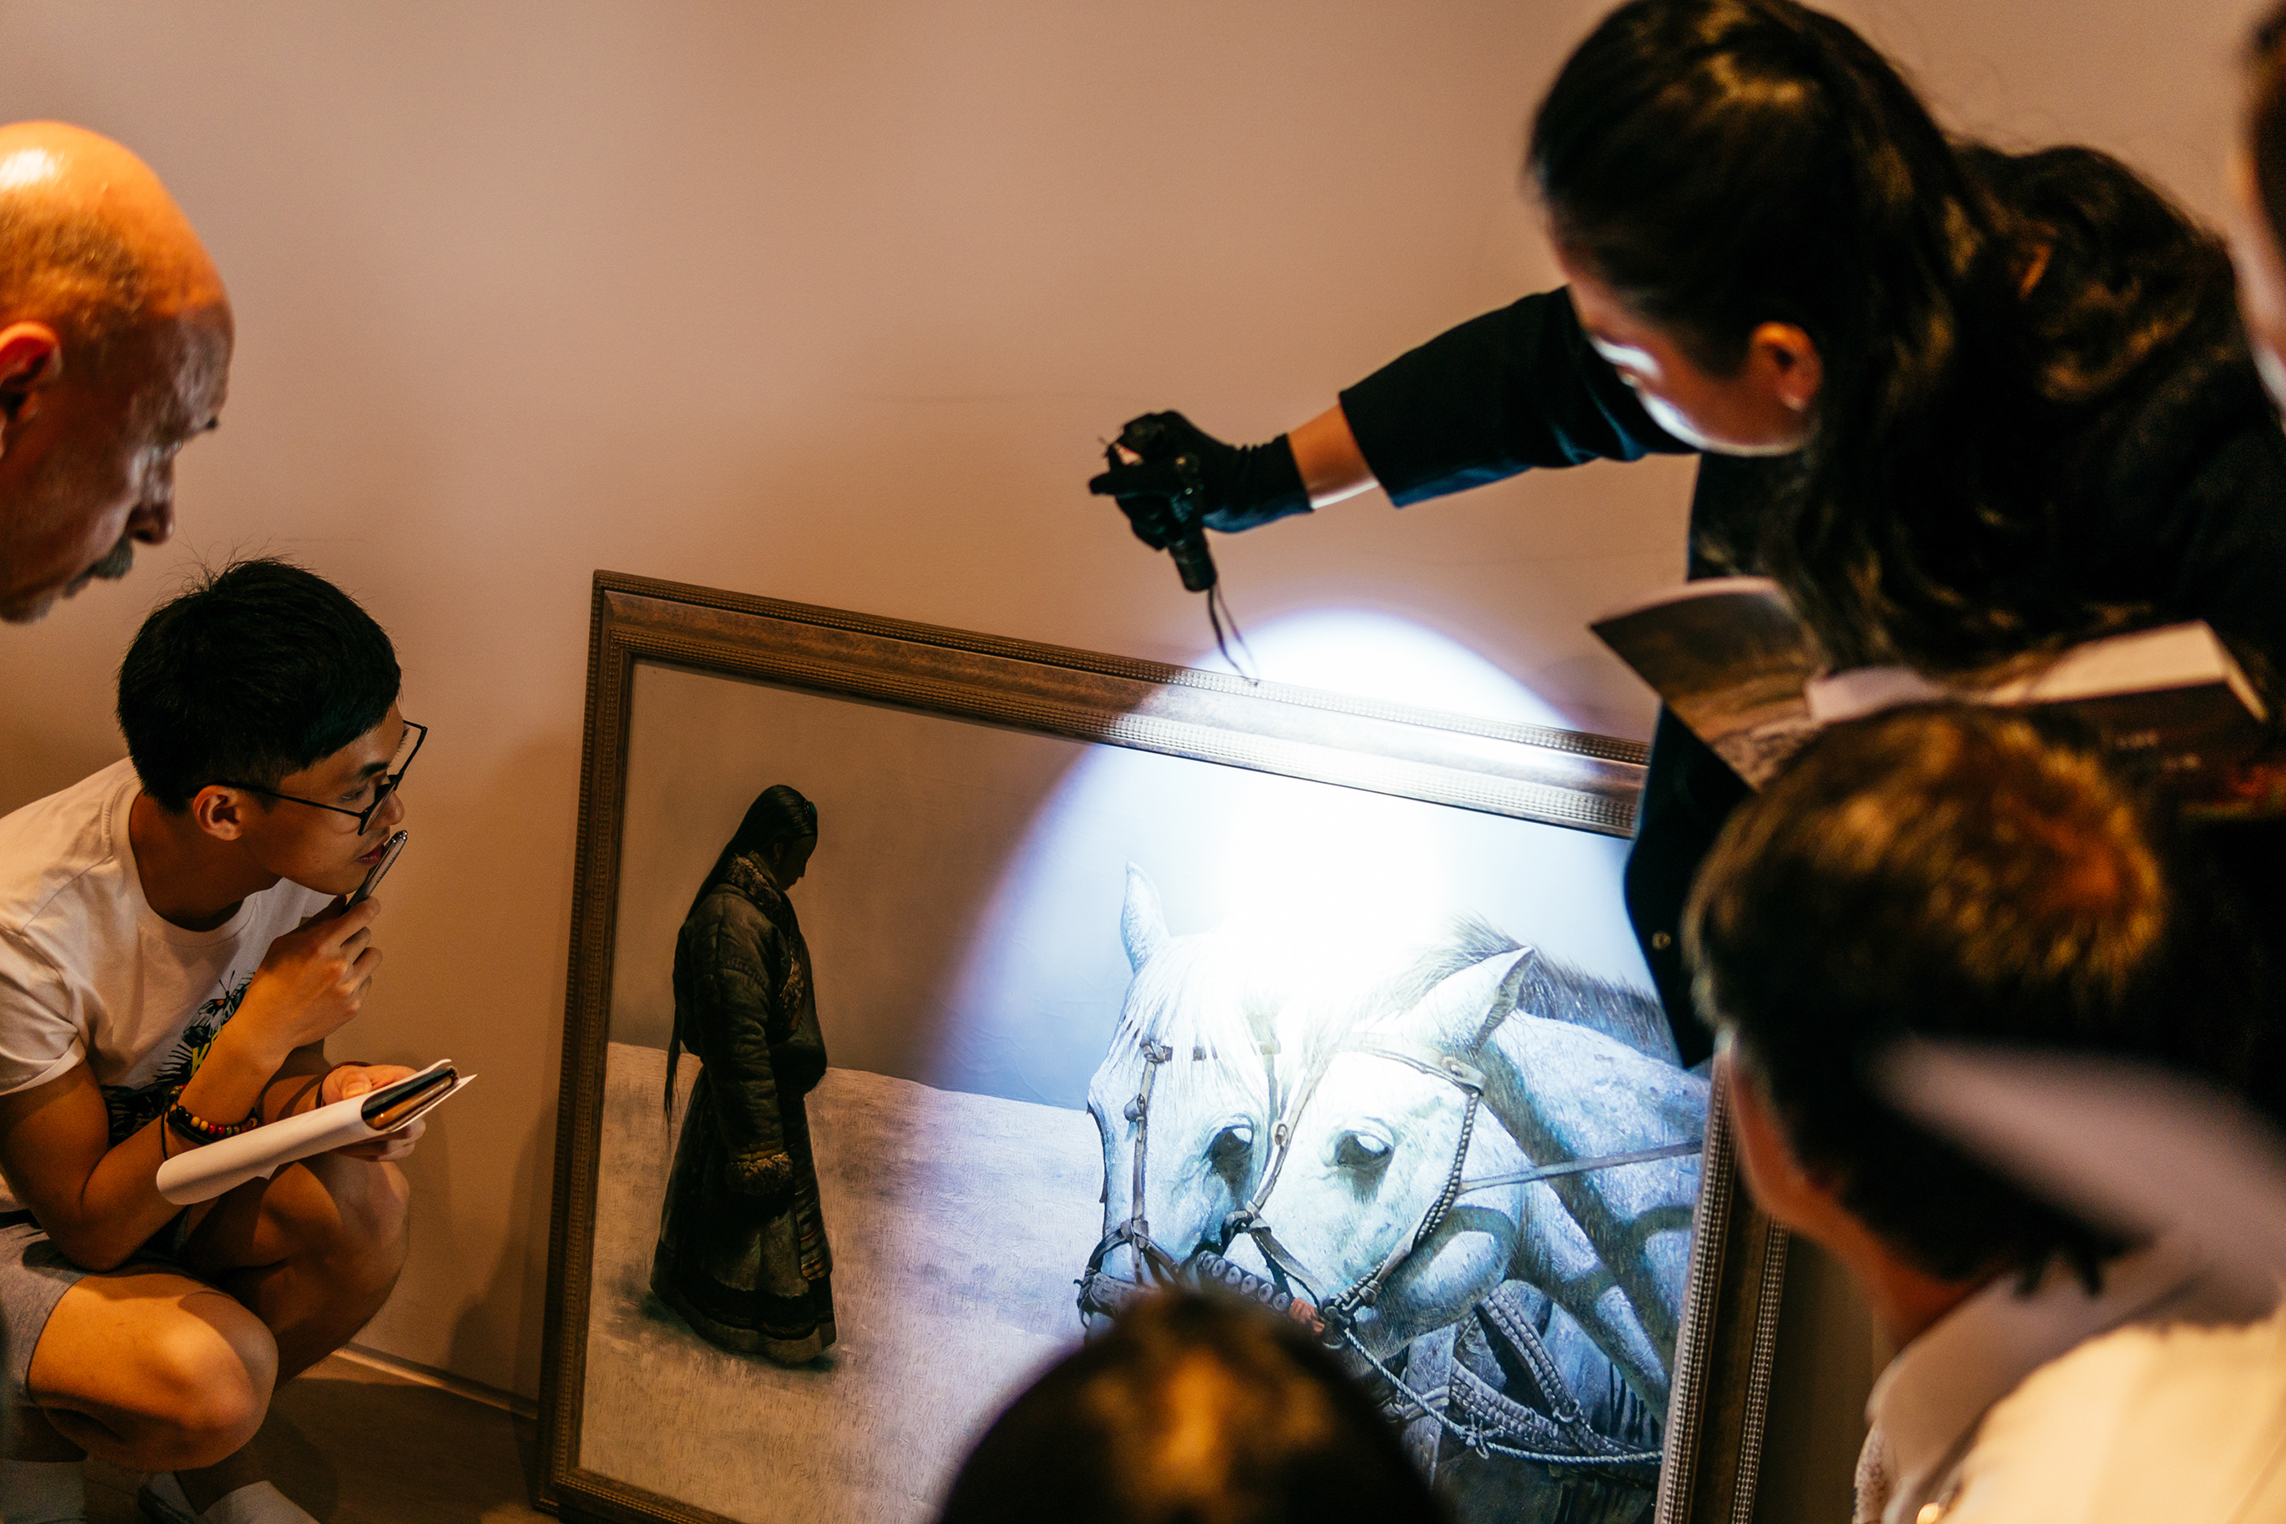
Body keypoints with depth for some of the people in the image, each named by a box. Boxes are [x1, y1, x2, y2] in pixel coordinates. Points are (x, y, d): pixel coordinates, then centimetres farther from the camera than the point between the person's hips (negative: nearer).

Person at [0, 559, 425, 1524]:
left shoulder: (306, 844, -18)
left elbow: (272, 1074, -2)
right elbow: (87, 1226, -25)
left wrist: (322, 1097, -27)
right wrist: (262, 1034, -33)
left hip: (153, 1151, 6)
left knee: (363, 1207, -23)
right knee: (212, 1374, -32)